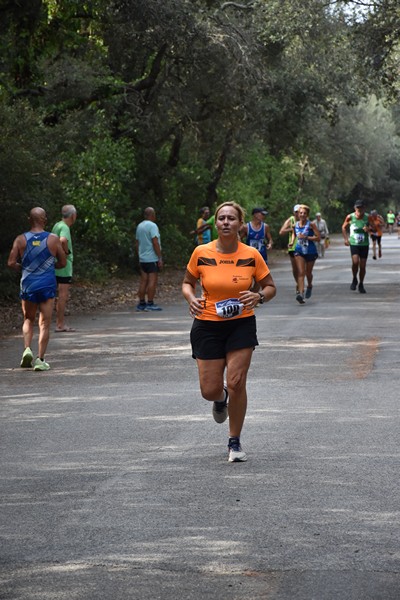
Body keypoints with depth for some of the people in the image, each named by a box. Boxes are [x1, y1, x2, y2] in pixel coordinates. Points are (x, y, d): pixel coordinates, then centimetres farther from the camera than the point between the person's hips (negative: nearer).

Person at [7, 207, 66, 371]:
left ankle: (27, 349, -1)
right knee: (44, 324, 4)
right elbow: (63, 263, 3)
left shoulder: (21, 239, -3)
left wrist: (22, 269, 11)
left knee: (28, 320, 20)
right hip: (47, 285, -1)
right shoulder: (53, 239, -4)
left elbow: (11, 263, -8)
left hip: (28, 284, 1)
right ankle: (40, 360, -1)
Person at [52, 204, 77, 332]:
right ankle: (60, 324, -4)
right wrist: (66, 251, -20)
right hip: (64, 265, -10)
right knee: (63, 295, -6)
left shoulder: (57, 225, 14)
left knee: (62, 295, 15)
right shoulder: (64, 227, -16)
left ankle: (60, 323, 20)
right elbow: (63, 240, -37)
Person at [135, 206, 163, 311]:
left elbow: (137, 243, 17)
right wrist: (160, 258, -17)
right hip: (152, 258, -8)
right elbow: (155, 242, -18)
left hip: (142, 258, 8)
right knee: (152, 281, -6)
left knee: (143, 281, 8)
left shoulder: (139, 226, 13)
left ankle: (141, 304, 9)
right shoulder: (152, 226, -12)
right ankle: (150, 304, -8)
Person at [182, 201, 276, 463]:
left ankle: (235, 442, 8)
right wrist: (191, 298, -12)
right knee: (210, 390, -1)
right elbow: (188, 282, 9)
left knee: (236, 383, -10)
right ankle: (221, 397, 40)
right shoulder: (201, 253, -7)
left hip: (241, 325, 0)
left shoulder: (251, 255, -6)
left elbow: (270, 287, 4)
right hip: (208, 326, 1)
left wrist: (259, 297, -17)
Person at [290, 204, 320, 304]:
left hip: (311, 252, -2)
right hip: (299, 251, 2)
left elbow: (318, 238, -13)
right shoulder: (295, 225, 2)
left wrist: (306, 237, -22)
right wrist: (292, 241, 4)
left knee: (308, 273, 14)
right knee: (301, 272, -14)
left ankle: (309, 286, 46)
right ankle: (300, 293, -24)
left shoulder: (311, 225, -10)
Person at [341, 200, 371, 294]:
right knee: (355, 262, -22)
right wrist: (346, 239, 1)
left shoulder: (368, 218, -2)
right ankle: (354, 279, 4)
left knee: (363, 265, 3)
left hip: (364, 244, 2)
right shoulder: (350, 217, -4)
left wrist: (368, 229, -14)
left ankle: (361, 285, 21)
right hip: (354, 243, -2)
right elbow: (344, 227, 11)